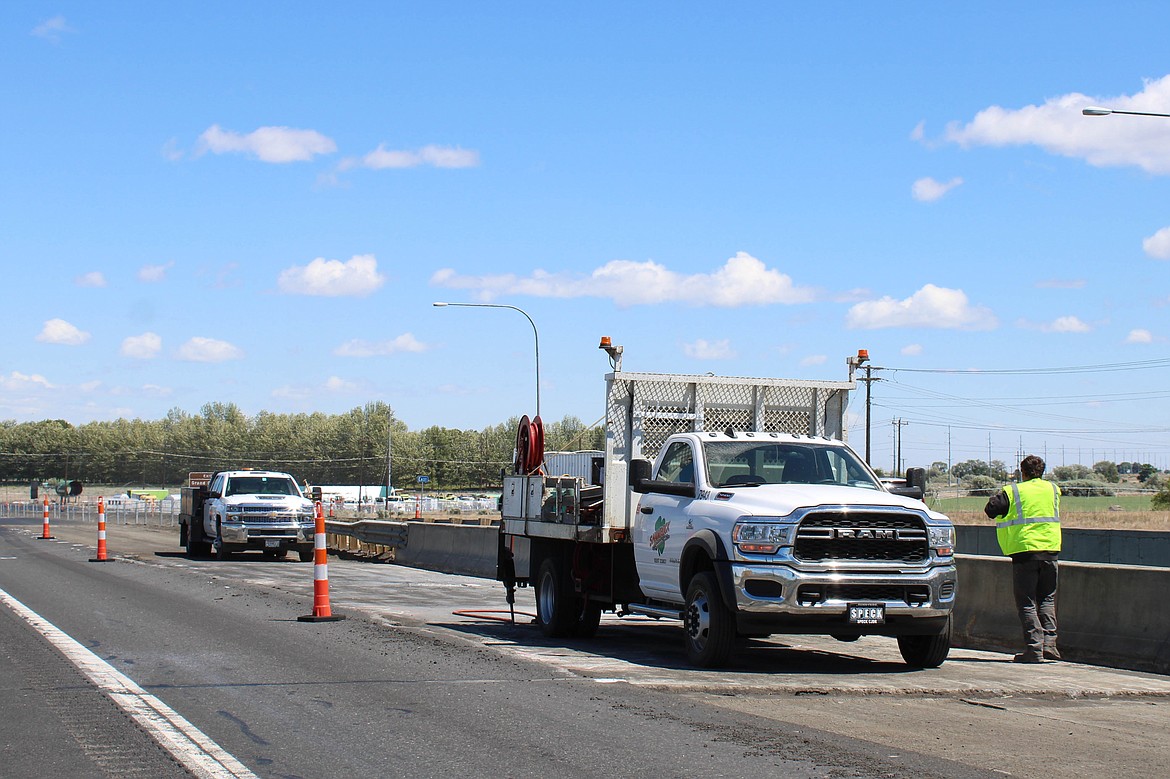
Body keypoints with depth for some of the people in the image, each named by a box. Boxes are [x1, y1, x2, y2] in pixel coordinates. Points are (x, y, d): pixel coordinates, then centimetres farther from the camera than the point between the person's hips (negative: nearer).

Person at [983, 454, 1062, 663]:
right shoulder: (1053, 489, 10)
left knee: (1026, 602, 1)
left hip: (1024, 550, -3)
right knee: (1047, 599, 15)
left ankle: (1034, 647, -6)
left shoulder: (1013, 491, -3)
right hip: (1050, 549, 3)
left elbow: (990, 509, -5)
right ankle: (1049, 642, 2)